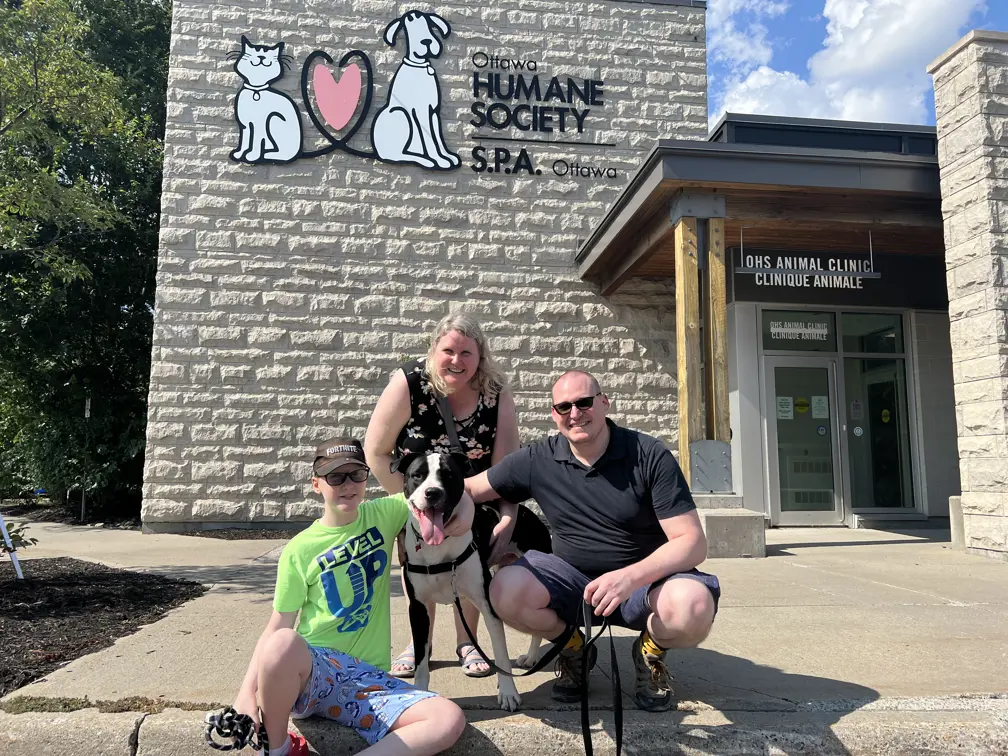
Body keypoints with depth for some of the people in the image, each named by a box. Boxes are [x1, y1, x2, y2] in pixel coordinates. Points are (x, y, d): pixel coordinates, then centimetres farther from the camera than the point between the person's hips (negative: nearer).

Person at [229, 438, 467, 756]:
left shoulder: (382, 515, 5)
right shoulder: (299, 550, -2)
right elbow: (277, 627, -2)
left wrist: (466, 507, -6)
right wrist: (247, 690, -14)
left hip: (367, 677, 2)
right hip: (311, 665, -2)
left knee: (450, 720, -24)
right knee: (284, 643, -39)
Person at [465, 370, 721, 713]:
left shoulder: (650, 456, -12)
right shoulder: (537, 461, -4)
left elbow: (692, 542, -17)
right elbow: (467, 488, 3)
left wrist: (631, 577, -33)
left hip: (645, 579, -2)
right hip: (571, 578, 2)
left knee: (693, 607, -35)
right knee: (506, 590, -27)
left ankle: (651, 652, 4)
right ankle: (573, 649, 7)